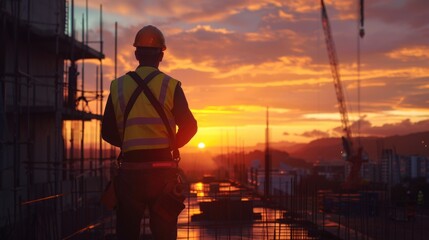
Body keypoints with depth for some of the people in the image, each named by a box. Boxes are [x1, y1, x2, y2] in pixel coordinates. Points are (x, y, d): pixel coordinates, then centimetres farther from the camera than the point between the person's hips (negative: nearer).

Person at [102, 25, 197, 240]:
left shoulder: (118, 86, 3)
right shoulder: (170, 86, -3)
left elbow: (108, 132, 4)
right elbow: (189, 126, -7)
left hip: (130, 169, 1)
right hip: (163, 169, -1)